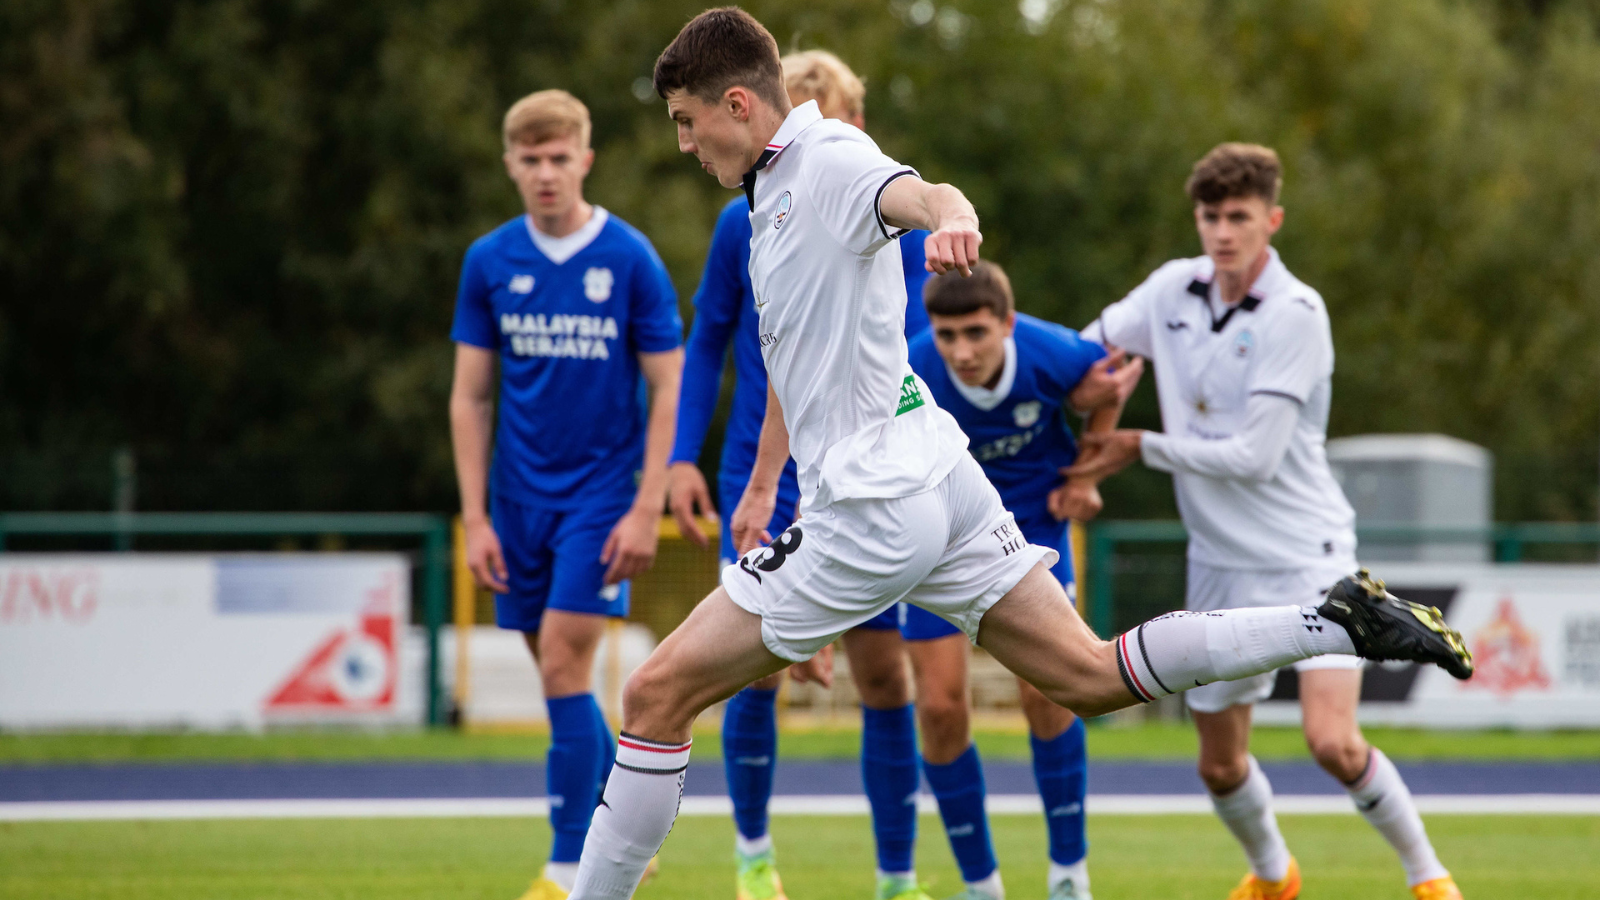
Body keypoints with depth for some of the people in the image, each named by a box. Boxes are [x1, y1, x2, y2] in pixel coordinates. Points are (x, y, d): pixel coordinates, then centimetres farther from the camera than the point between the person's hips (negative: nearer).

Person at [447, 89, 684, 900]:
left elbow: (668, 390, -4)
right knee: (560, 678, 9)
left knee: (564, 664, -13)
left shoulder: (630, 259, -7)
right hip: (520, 497, 4)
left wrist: (647, 510, -11)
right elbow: (470, 397, 7)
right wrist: (475, 518, 1)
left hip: (601, 492, -4)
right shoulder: (489, 262, 3)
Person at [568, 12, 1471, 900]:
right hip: (939, 484, 10)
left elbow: (921, 193, -36)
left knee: (658, 694, -5)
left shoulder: (829, 162, -13)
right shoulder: (777, 184, 17)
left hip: (873, 510, -10)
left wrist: (950, 218, -60)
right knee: (1091, 677, 8)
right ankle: (1340, 622, 3)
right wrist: (761, 485, 37)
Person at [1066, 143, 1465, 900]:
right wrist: (1087, 450, 0)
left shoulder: (1295, 315, -17)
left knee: (1333, 743, -20)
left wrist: (1142, 448, -11)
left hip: (1306, 553, -5)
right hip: (1220, 564, 5)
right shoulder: (1172, 289, 0)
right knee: (1220, 766, 10)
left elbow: (1254, 458, -19)